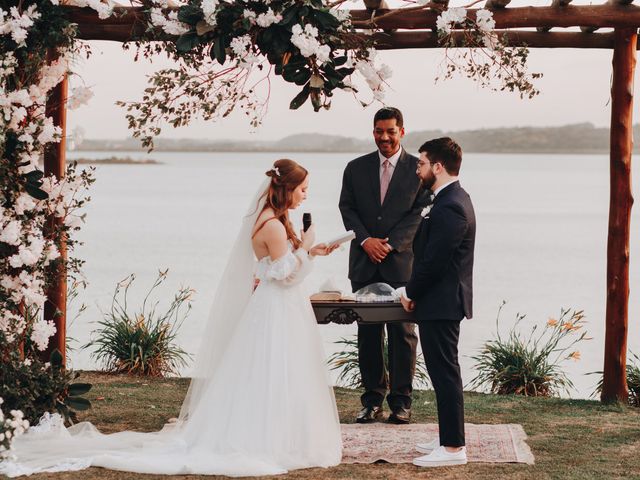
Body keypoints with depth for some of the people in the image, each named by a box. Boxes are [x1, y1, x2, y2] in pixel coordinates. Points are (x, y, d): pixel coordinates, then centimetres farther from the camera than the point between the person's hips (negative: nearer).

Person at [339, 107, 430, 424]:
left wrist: (390, 244, -12)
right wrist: (367, 240, -10)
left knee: (403, 332, -1)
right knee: (368, 333, 4)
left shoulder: (418, 169, 2)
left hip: (402, 261, -2)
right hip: (365, 264, 2)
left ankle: (401, 401, 6)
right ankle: (372, 400, 9)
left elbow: (420, 213, -3)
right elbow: (347, 208, 6)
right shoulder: (356, 168, 10)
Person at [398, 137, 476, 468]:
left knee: (445, 374, -5)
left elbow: (434, 260, -22)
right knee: (444, 373, 16)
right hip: (444, 300, 11)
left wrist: (411, 293, -8)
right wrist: (415, 291, 11)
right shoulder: (453, 199, 12)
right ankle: (450, 437, 25)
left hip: (440, 303, -11)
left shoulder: (450, 208, -21)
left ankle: (453, 448, 0)